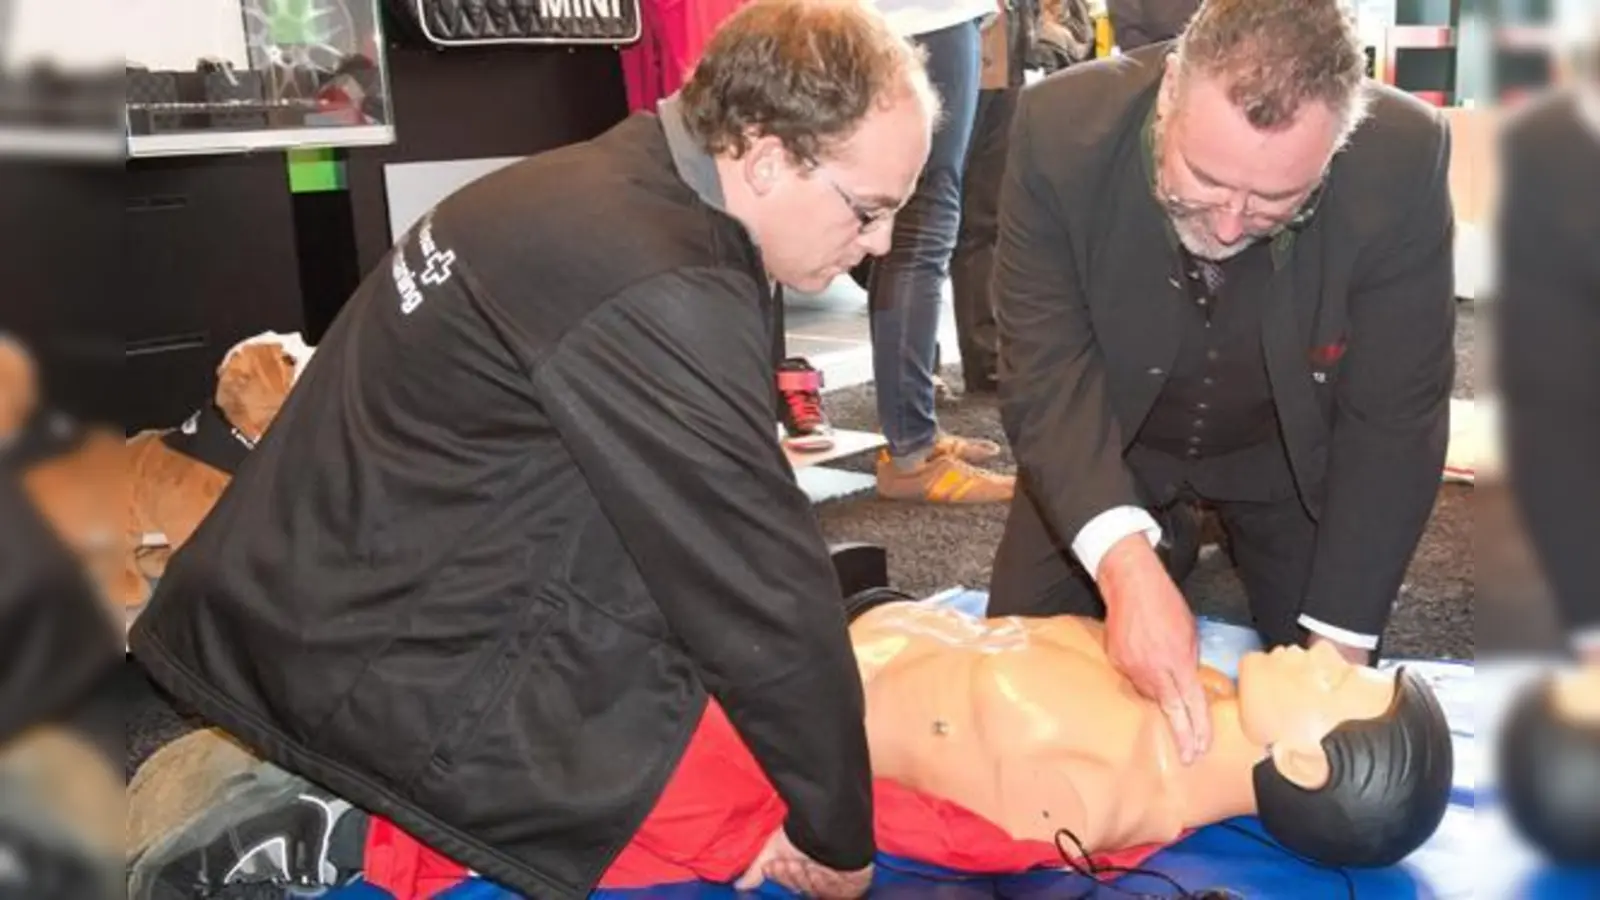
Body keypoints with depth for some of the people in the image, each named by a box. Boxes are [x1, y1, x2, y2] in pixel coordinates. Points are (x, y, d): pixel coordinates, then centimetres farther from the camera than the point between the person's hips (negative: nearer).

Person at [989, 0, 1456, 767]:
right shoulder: (1062, 128, -32)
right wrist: (1124, 562, -47)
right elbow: (1047, 369, -31)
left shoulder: (1404, 159, -31)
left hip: (1292, 449, 0)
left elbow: (1392, 418, -22)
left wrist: (1338, 640, -23)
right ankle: (1169, 541, 28)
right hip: (1108, 441, 0)